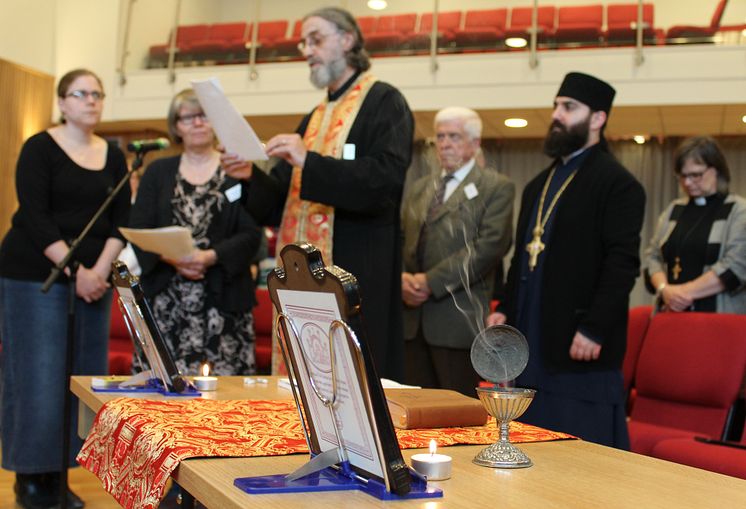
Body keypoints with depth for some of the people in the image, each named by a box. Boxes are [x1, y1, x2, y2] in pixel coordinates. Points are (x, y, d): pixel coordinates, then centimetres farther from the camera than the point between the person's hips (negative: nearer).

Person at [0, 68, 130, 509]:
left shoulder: (114, 156, 10)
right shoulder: (40, 148, -4)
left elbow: (122, 220, 4)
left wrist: (100, 270, -11)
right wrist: (74, 270, -19)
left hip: (93, 279, 5)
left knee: (82, 376, 4)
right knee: (38, 377, -5)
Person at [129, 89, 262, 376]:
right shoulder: (157, 172, 15)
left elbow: (251, 235, -1)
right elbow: (138, 231, 6)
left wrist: (211, 256, -16)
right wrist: (171, 257, -12)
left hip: (222, 299, -1)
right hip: (165, 299, 2)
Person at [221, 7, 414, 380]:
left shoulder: (383, 102, -1)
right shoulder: (314, 118, 21)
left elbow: (389, 177, -18)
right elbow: (281, 202, 17)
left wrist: (309, 163, -23)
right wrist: (251, 177, -3)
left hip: (354, 273, -8)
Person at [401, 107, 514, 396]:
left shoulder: (497, 188, 0)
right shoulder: (418, 188, 20)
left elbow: (489, 247, -12)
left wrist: (432, 281, -14)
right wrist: (402, 277, -6)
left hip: (458, 317, -5)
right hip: (412, 317, 5)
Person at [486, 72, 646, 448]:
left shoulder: (617, 184, -7)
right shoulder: (539, 185, 19)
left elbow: (622, 264, -15)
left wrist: (593, 329, -19)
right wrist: (506, 310, 13)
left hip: (579, 348, -8)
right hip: (532, 346, 8)